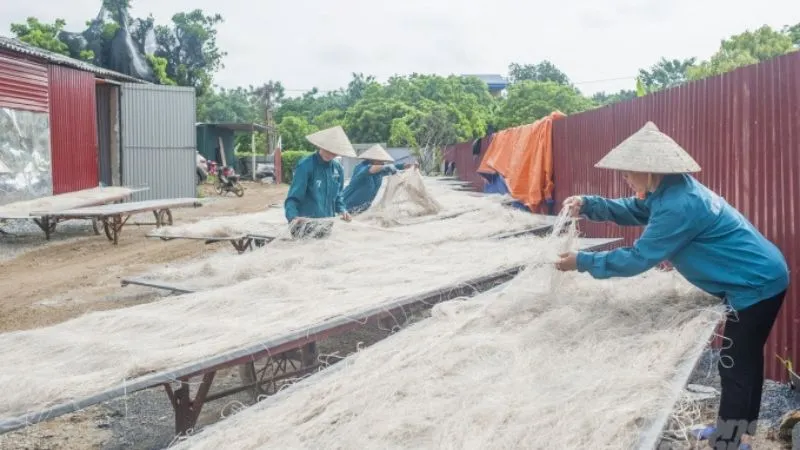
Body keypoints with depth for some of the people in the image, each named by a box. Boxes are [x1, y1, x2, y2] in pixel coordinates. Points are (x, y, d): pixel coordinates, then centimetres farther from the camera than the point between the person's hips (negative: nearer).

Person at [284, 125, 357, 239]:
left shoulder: (338, 169, 5)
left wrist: (342, 210, -2)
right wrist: (293, 217, -33)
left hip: (328, 224, 5)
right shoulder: (305, 166, -12)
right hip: (307, 224, -5)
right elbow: (293, 198, -15)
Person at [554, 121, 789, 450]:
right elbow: (633, 211, 14)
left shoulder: (679, 205, -30)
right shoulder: (670, 190, 1)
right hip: (761, 278, 10)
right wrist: (588, 205, -3)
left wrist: (582, 261, -18)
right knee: (746, 359, 22)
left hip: (756, 285, -10)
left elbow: (637, 259, -26)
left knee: (734, 368, 1)